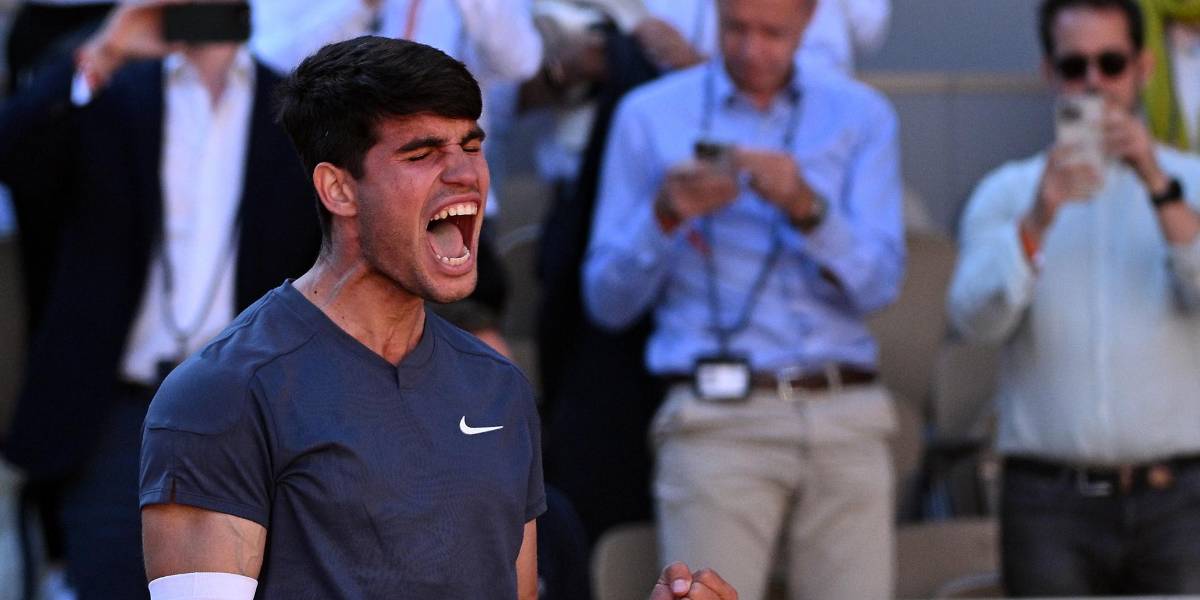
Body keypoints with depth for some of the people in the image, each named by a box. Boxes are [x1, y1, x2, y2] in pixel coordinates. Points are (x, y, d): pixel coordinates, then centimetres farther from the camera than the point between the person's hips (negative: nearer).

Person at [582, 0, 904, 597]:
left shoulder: (861, 115, 12)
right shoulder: (650, 114, 9)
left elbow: (878, 285, 1)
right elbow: (607, 301, 7)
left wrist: (807, 207, -15)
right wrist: (665, 216, -10)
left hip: (846, 417, 2)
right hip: (719, 419, -2)